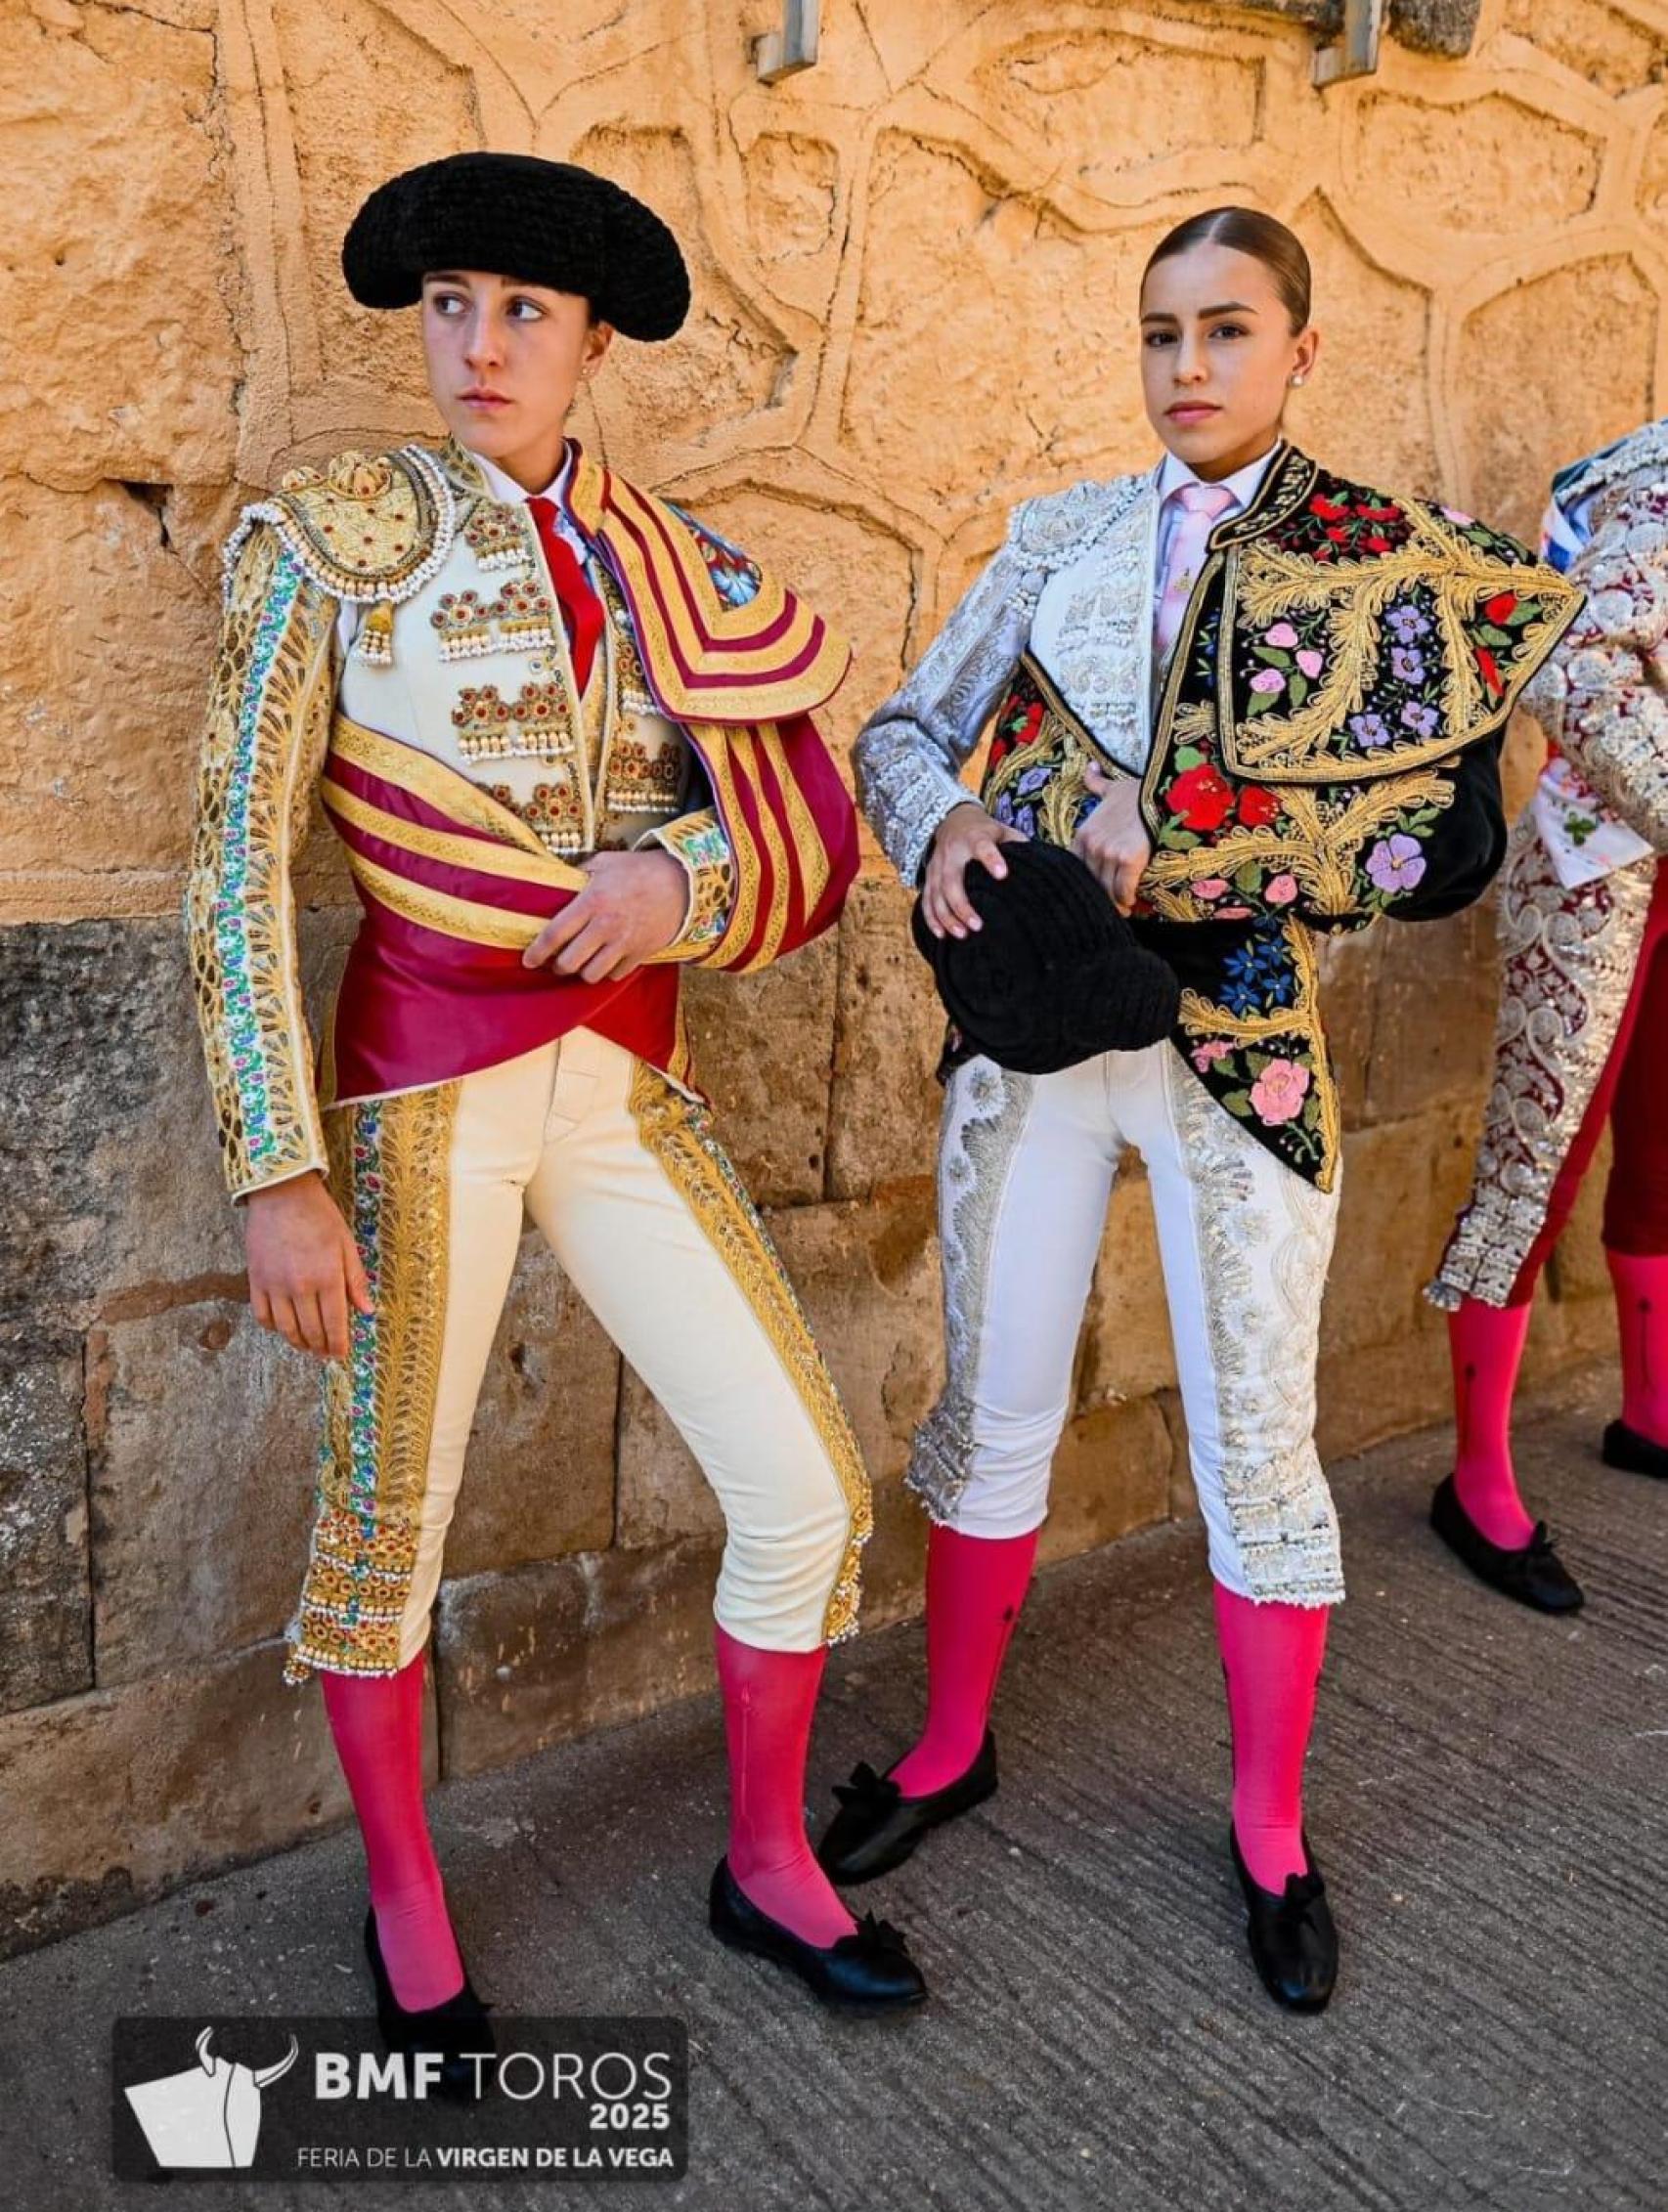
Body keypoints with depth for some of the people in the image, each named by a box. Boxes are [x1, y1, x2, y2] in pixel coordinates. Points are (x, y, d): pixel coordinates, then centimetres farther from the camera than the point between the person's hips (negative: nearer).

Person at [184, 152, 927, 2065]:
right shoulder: (326, 537, -2)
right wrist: (280, 1173, -12)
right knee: (390, 1522, 8)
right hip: (423, 1084, -3)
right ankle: (403, 1906, 36)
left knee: (808, 1493, 4)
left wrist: (686, 873, -15)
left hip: (624, 1086, 4)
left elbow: (814, 828, 8)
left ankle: (765, 1866, 30)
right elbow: (239, 866, -6)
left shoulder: (670, 566, 8)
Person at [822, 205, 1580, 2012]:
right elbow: (902, 730, 10)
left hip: (1241, 1049, -2)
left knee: (1256, 1446, 6)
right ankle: (951, 1747, 34)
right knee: (991, 1408, 12)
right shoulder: (1058, 537, 7)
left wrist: (1179, 843, -18)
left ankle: (1271, 1830, 27)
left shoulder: (1394, 564, -1)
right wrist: (948, 821, -13)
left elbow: (1449, 841, -10)